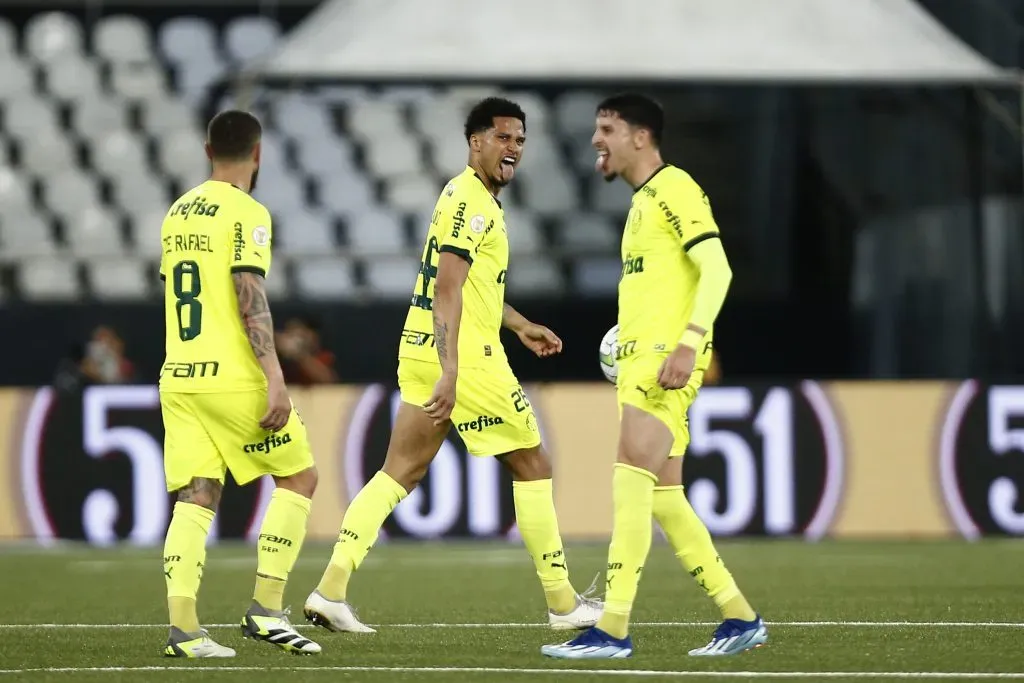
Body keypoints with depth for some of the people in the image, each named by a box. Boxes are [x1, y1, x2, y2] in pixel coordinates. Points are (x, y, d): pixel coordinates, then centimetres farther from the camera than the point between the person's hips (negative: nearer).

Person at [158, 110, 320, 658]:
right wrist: (276, 380, -19)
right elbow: (250, 300, -17)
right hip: (233, 380, -6)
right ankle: (266, 609, -1)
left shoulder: (177, 213, 14)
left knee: (196, 498, 3)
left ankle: (182, 626, -11)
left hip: (177, 378, 7)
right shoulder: (247, 213, -8)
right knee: (299, 476, 7)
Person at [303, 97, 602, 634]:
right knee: (532, 465, 2)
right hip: (464, 357, -10)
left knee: (400, 473, 5)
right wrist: (450, 373, -29)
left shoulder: (473, 198, 18)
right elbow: (447, 292, -22)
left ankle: (330, 589, -5)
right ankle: (562, 603, 7)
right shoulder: (471, 202, -14)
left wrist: (519, 325, 37)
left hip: (420, 350, 10)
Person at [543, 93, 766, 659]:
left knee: (631, 479, -15)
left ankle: (613, 629, -18)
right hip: (639, 358, 10)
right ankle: (740, 618, 13)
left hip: (667, 355, -10)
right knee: (663, 497, 8)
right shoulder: (642, 202, 21)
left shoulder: (674, 188, -8)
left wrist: (689, 343, -26)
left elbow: (716, 269, -17)